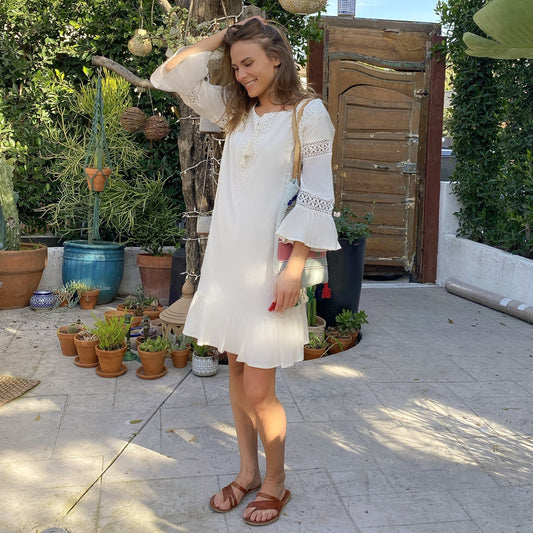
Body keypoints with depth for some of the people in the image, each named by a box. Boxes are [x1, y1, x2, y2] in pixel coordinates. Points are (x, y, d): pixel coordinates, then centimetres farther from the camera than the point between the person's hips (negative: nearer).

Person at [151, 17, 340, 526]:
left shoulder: (309, 114, -5)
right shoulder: (235, 110, 13)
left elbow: (316, 199, -9)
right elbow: (171, 73, 16)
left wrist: (293, 269, -15)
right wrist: (224, 35, 11)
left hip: (270, 265, -6)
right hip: (228, 259, 6)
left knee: (258, 391, -2)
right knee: (236, 371, 14)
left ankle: (275, 481, 22)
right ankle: (247, 472, 31)